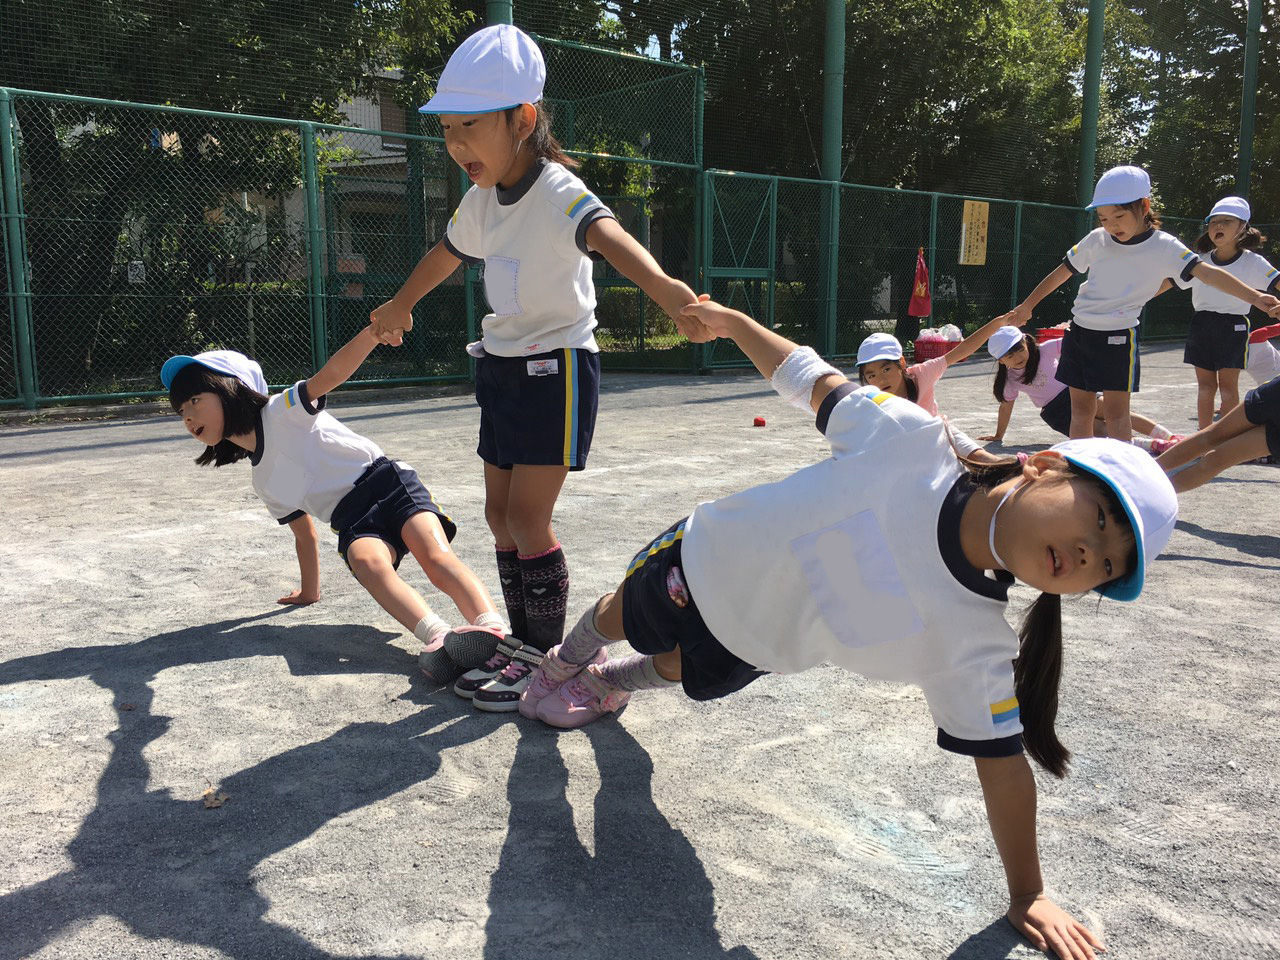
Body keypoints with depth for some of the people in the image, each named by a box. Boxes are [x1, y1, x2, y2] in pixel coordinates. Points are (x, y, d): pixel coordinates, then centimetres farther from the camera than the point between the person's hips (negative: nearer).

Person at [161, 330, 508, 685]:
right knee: (367, 561, -28)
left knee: (436, 557, -31)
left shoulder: (283, 410, 2)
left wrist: (374, 330, -33)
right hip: (353, 522, 5)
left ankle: (491, 628, -53)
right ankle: (438, 637, -53)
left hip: (387, 482, -5)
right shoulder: (264, 482, 22)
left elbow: (334, 372, -15)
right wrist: (309, 592, 40)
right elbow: (305, 534, 32)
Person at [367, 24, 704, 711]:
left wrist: (661, 285, -66)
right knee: (501, 512, 11)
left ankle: (548, 656, 10)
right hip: (501, 365, 8)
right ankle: (524, 643, 25)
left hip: (557, 370, -8)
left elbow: (607, 236, -45)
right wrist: (400, 306, 40)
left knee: (527, 518, -8)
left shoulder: (558, 192, -22)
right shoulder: (481, 201, 3)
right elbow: (448, 253, 24)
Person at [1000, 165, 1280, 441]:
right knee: (1081, 409, 9)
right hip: (1079, 332, 4)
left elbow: (1207, 273, -20)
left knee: (1115, 412, -5)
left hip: (1118, 337, -4)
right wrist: (1027, 305, 21)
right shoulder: (1096, 240, 1)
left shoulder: (1164, 247, -9)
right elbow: (1062, 272, 14)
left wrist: (1253, 296, -33)